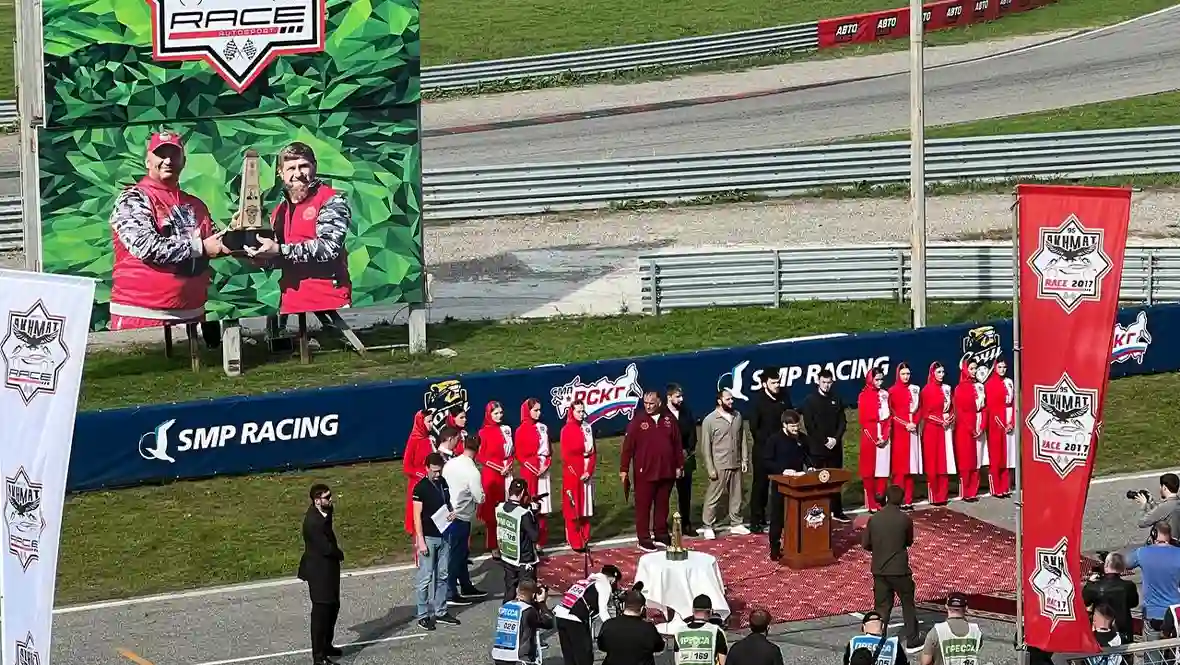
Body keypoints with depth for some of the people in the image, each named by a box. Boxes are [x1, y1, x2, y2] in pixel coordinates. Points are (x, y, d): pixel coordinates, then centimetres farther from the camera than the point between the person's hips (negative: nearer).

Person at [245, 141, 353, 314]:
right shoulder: (279, 212, 15)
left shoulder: (332, 201, -5)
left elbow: (328, 247, -18)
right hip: (291, 305, 6)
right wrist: (260, 253, 3)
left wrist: (279, 250, -19)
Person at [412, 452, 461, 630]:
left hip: (443, 535, 6)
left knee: (442, 575, 11)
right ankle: (423, 615, 3)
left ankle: (440, 612, 20)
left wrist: (452, 512, -1)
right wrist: (420, 540, -17)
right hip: (428, 537, -6)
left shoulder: (443, 483, 8)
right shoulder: (421, 487, -11)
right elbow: (417, 515, -12)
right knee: (425, 577, -3)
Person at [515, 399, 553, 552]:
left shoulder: (543, 428, 10)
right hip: (529, 472, -5)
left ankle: (540, 543, 9)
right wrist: (535, 468, -13)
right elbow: (520, 455, -5)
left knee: (542, 509, 4)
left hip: (543, 471, 5)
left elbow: (548, 450, 13)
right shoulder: (521, 430, -4)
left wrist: (546, 465, -4)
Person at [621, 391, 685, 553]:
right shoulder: (638, 420, -6)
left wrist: (679, 465, 9)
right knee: (643, 506, 1)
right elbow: (628, 445, -6)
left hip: (666, 472, 3)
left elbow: (677, 444, 10)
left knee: (662, 504, 13)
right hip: (645, 472, -3)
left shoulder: (669, 419, 4)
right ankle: (644, 539, 6)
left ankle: (661, 535, 24)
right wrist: (624, 469, -8)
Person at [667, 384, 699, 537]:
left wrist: (688, 450, -4)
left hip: (685, 459, 5)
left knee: (685, 494, 11)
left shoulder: (686, 413, 6)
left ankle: (686, 524, 20)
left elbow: (692, 433, 9)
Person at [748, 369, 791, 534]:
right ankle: (756, 521, 8)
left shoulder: (784, 396, 0)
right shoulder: (757, 401, -11)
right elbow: (754, 428, -12)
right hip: (762, 449, -4)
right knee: (760, 485, 3)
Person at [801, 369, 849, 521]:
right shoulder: (810, 400, -2)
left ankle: (837, 511, 13)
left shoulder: (836, 400, 9)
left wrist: (836, 439, -9)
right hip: (817, 447, -3)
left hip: (835, 446, 3)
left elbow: (843, 422, 7)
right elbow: (809, 425, -8)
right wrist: (824, 440, -12)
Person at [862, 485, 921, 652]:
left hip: (879, 570, 2)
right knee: (908, 604, 13)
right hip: (900, 569, -2)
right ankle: (911, 639, 16)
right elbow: (909, 541, 3)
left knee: (882, 606, 10)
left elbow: (865, 544, 1)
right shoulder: (905, 519, -11)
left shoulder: (874, 519, -5)